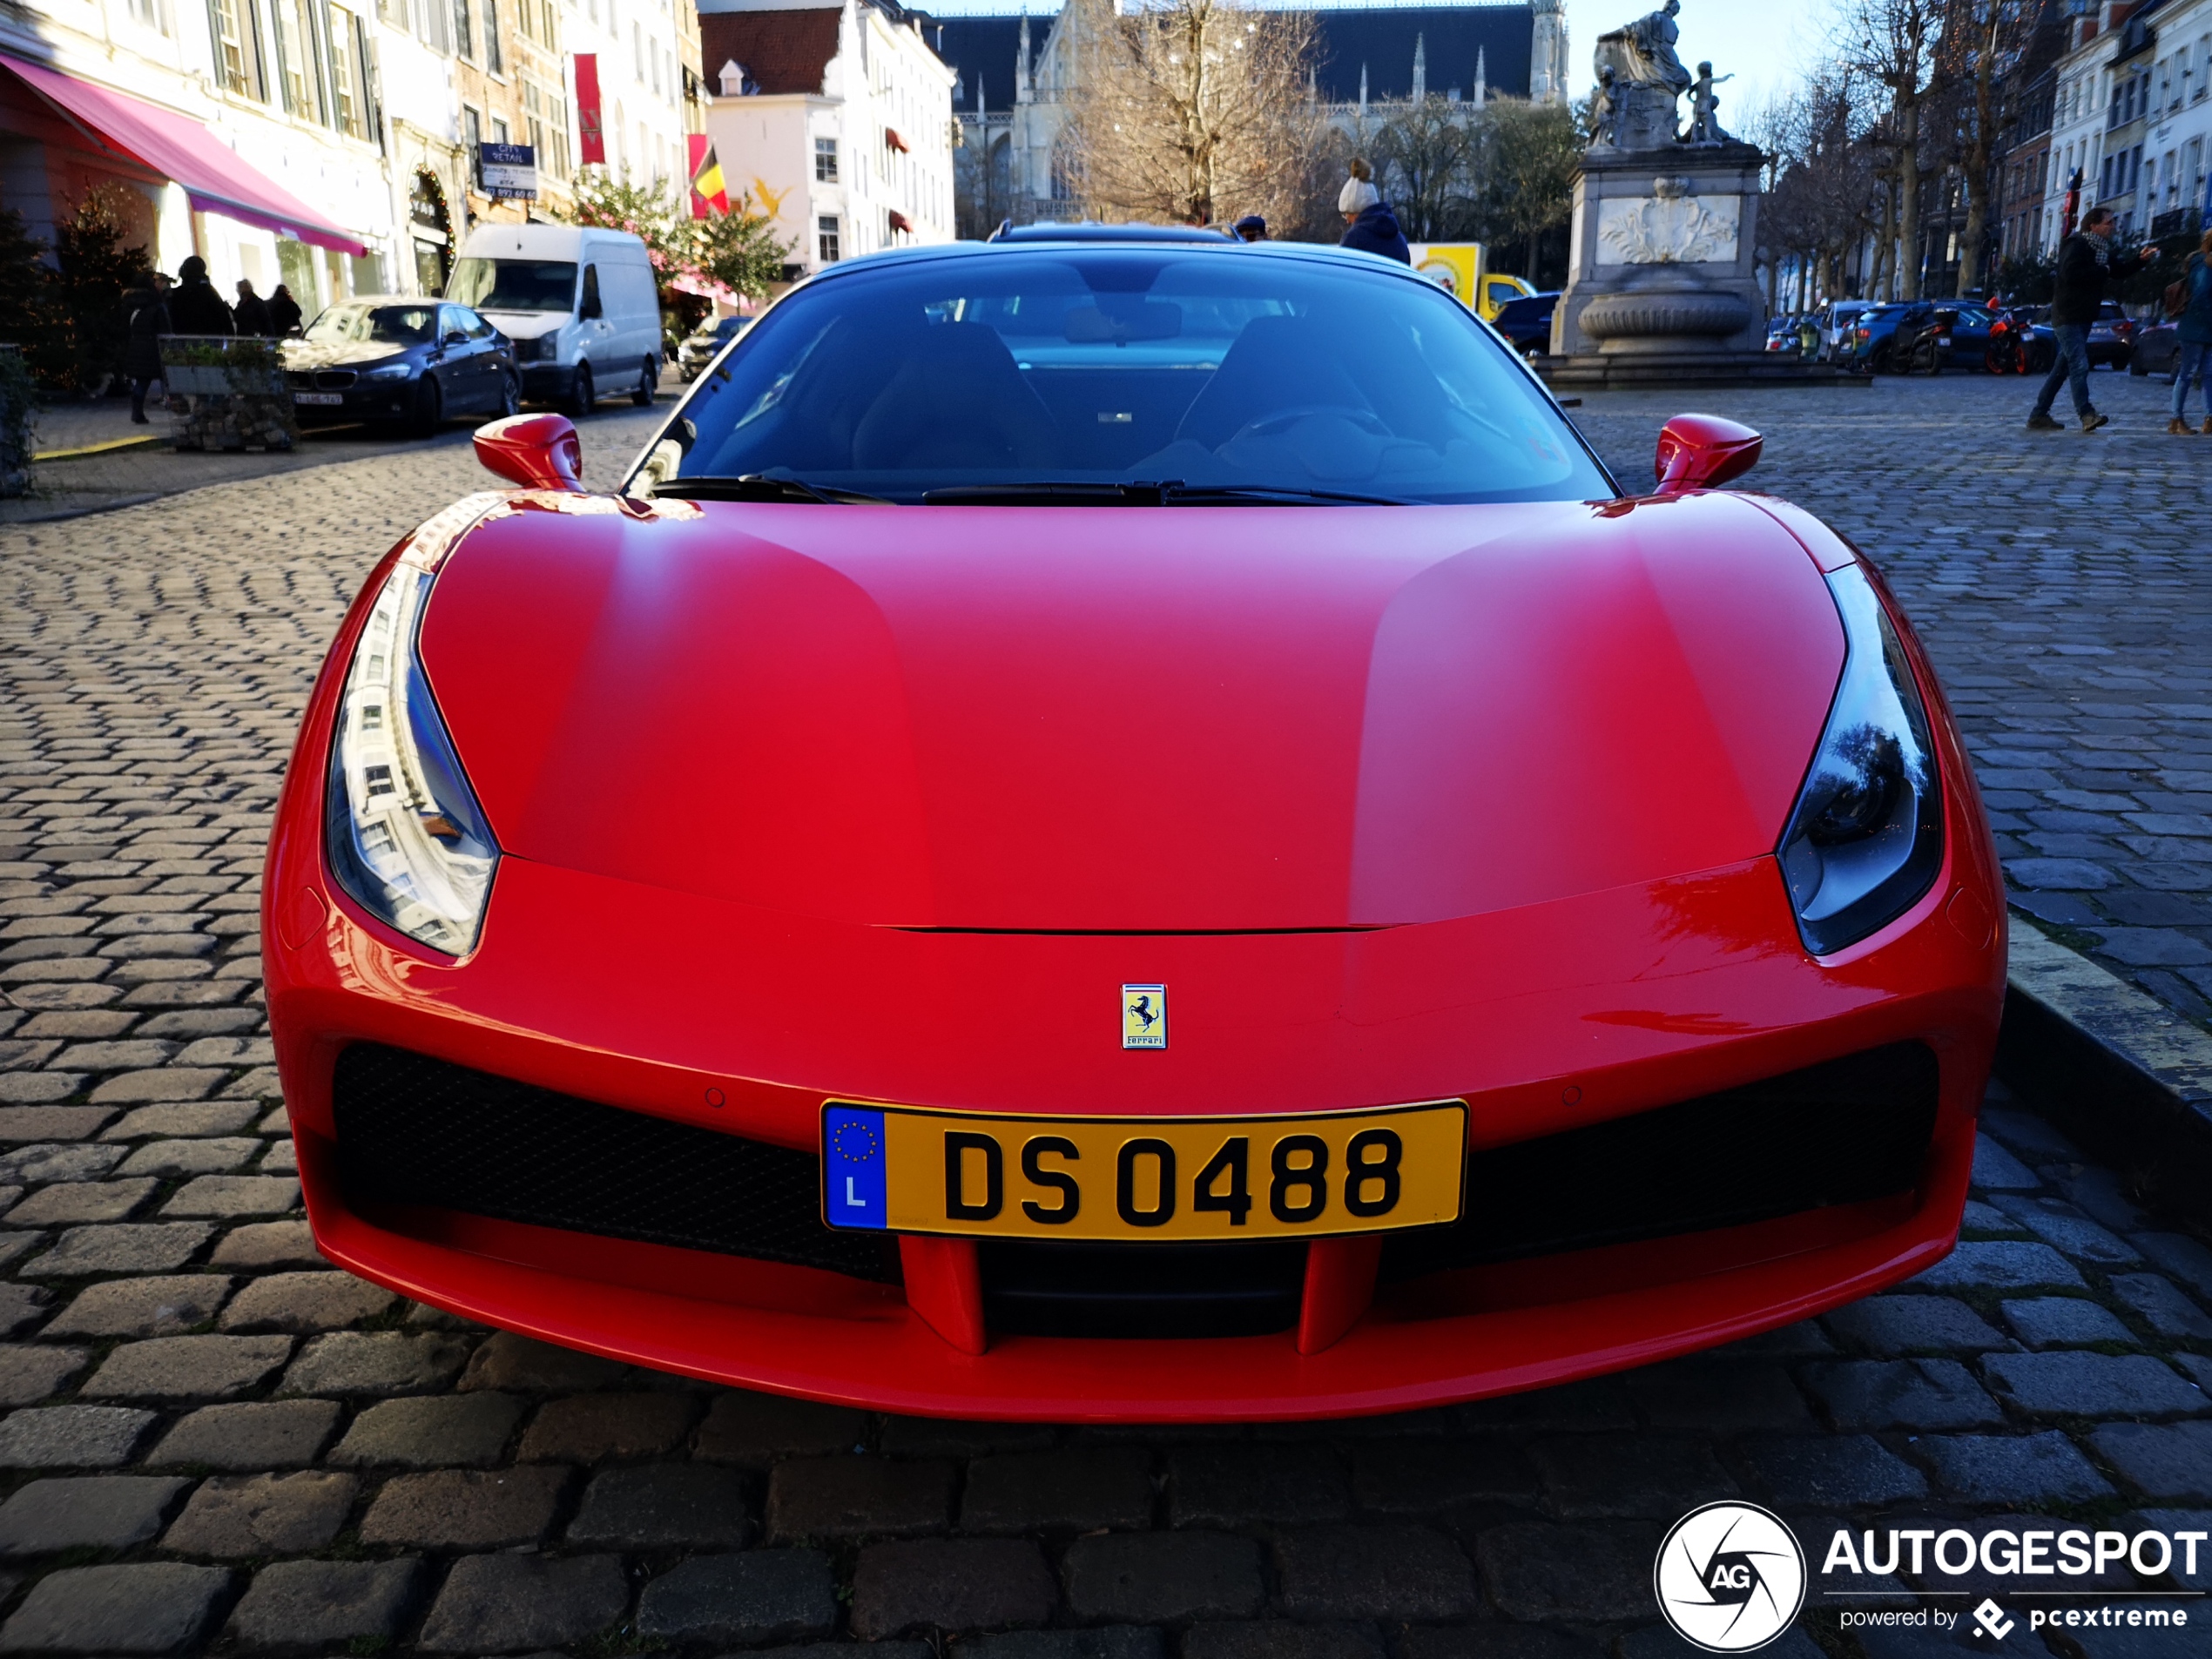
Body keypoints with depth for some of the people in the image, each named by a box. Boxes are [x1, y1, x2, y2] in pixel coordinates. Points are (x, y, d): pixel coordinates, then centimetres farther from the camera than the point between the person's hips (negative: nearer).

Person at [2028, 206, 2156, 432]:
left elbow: (2118, 273, 25)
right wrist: (2102, 271, -14)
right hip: (2068, 316, -10)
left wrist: (2140, 260, 11)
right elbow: (2070, 273, -24)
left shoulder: (2101, 249, 18)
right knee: (2079, 366, -17)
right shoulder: (2077, 245, -10)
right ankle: (2087, 414, -23)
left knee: (2062, 369, 10)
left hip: (2083, 318, 10)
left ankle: (2039, 416, 13)